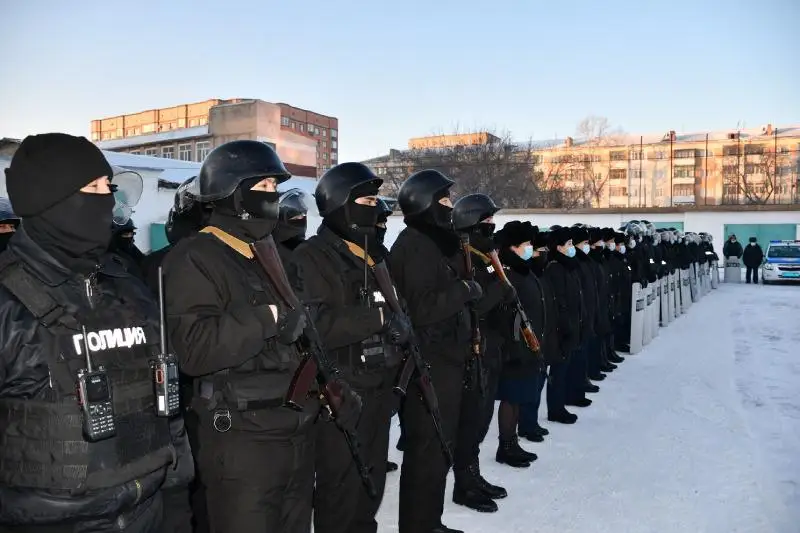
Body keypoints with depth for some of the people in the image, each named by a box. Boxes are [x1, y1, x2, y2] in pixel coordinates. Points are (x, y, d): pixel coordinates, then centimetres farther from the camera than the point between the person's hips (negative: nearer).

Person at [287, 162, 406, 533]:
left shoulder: (376, 256, 15)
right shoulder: (311, 258, -11)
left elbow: (397, 305, 22)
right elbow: (312, 324, -25)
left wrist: (401, 323, 1)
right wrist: (377, 316, -23)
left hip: (378, 386, 8)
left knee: (373, 479, 19)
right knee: (341, 484, 2)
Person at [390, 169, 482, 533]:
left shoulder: (437, 241, 16)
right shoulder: (413, 244, -15)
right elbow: (421, 307, -24)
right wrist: (466, 289, -15)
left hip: (444, 359, 10)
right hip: (427, 363, -10)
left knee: (439, 446, 18)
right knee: (428, 450, -1)